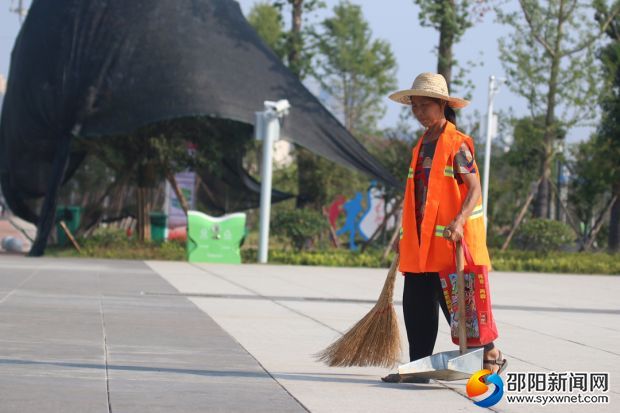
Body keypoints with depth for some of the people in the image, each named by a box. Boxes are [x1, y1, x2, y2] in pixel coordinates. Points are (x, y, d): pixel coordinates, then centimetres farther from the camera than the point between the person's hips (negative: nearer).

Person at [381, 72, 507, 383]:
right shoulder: (422, 145, 16)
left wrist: (459, 221, -30)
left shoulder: (457, 143, -8)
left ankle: (489, 354, 8)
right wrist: (405, 235, 21)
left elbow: (474, 188, -15)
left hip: (450, 240, -8)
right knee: (416, 305, 5)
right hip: (421, 242, 8)